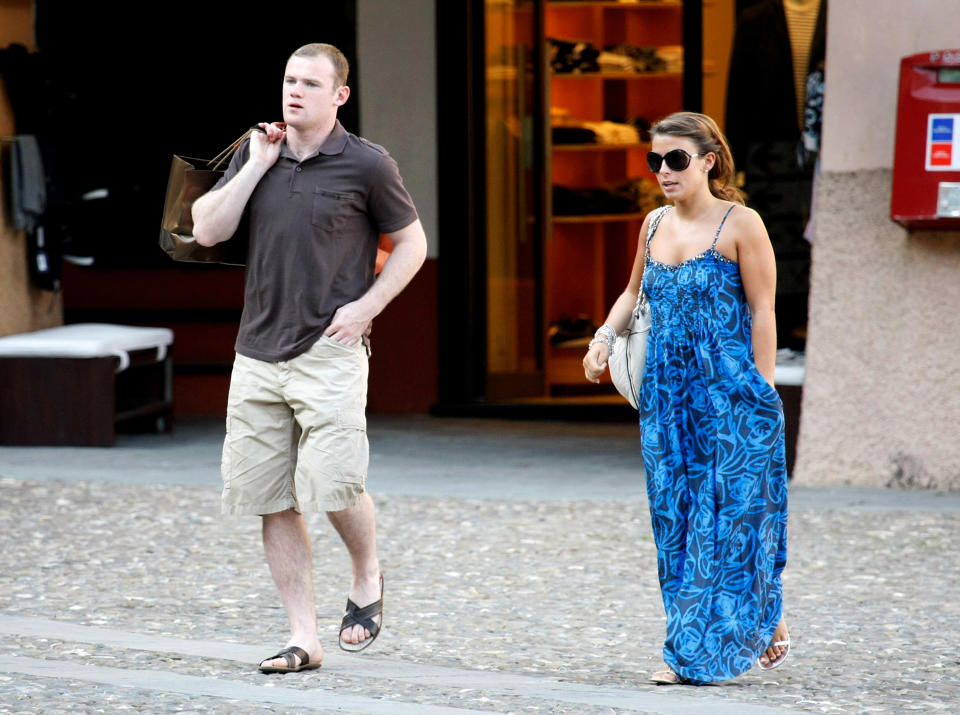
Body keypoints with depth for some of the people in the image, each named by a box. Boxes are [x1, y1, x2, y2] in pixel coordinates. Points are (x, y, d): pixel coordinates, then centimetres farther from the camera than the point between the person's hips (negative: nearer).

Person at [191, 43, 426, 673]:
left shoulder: (366, 165, -2)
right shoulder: (258, 154, 10)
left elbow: (412, 243, 6)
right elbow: (206, 230, 2)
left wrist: (366, 306, -7)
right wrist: (257, 166, -4)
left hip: (329, 353, -5)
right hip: (258, 354, 5)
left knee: (333, 484, -16)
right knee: (274, 500, 3)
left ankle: (367, 577, 16)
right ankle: (304, 638, 10)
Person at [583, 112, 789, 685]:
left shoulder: (741, 224, -6)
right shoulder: (655, 224, 11)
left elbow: (763, 312, -7)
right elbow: (635, 290, 27)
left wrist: (762, 396, -11)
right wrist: (605, 336, 10)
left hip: (730, 391, -6)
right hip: (667, 394, 6)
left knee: (728, 515, -6)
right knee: (676, 518, 4)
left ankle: (698, 652, -2)